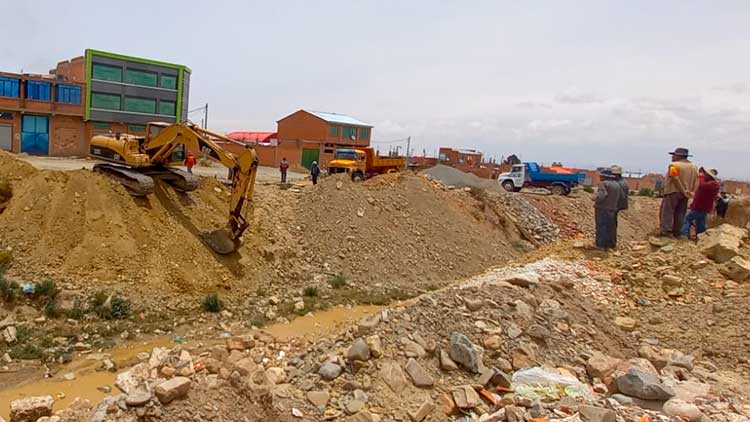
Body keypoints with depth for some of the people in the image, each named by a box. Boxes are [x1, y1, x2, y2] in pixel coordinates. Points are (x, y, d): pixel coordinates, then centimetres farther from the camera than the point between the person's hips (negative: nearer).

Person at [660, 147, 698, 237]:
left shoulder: (674, 165, -10)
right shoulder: (693, 167, 14)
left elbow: (676, 180, -15)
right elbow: (696, 181, 8)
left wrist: (685, 191, -10)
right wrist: (692, 192, 5)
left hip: (673, 192, -7)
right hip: (685, 195, 7)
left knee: (667, 212, -4)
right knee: (680, 214, 10)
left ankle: (666, 231, -12)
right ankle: (677, 233, 11)